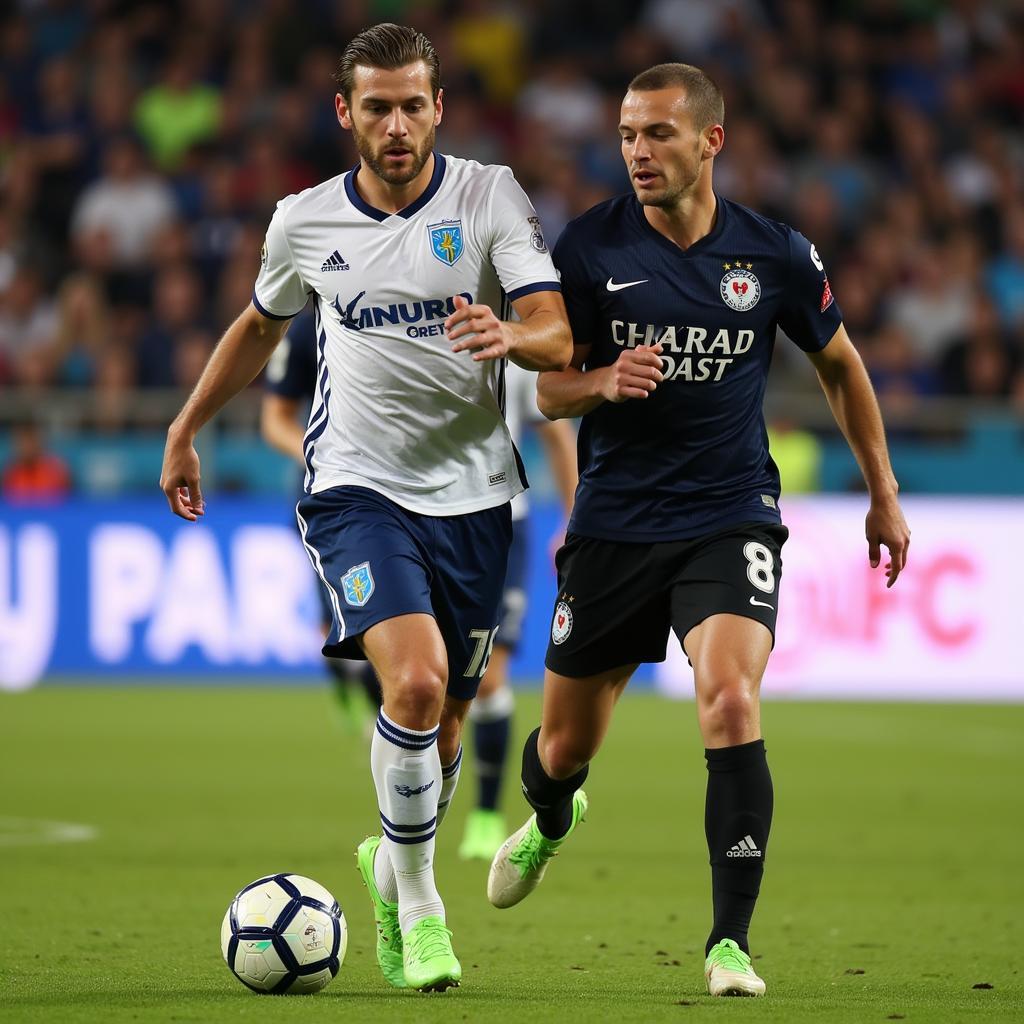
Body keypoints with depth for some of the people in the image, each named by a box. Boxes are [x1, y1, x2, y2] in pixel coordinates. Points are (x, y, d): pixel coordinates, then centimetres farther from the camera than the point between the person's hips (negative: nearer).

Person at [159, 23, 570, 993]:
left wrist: (511, 336, -37)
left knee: (442, 727, 8)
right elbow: (260, 324, 21)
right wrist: (184, 430, 25)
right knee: (414, 681, -23)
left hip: (471, 494, 1)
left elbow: (558, 335, -14)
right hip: (357, 487, -1)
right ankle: (416, 903, -7)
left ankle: (392, 865, 39)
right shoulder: (304, 222, 1)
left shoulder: (490, 197, -5)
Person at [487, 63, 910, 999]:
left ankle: (731, 941, -18)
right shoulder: (589, 247, -4)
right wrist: (605, 382, -22)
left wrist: (883, 492, 16)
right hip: (614, 524, 1)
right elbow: (549, 391, 1)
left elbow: (840, 365, 13)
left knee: (729, 698, -25)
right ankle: (549, 821, 50)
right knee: (567, 741, 10)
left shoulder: (774, 254, -3)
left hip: (730, 520, -1)